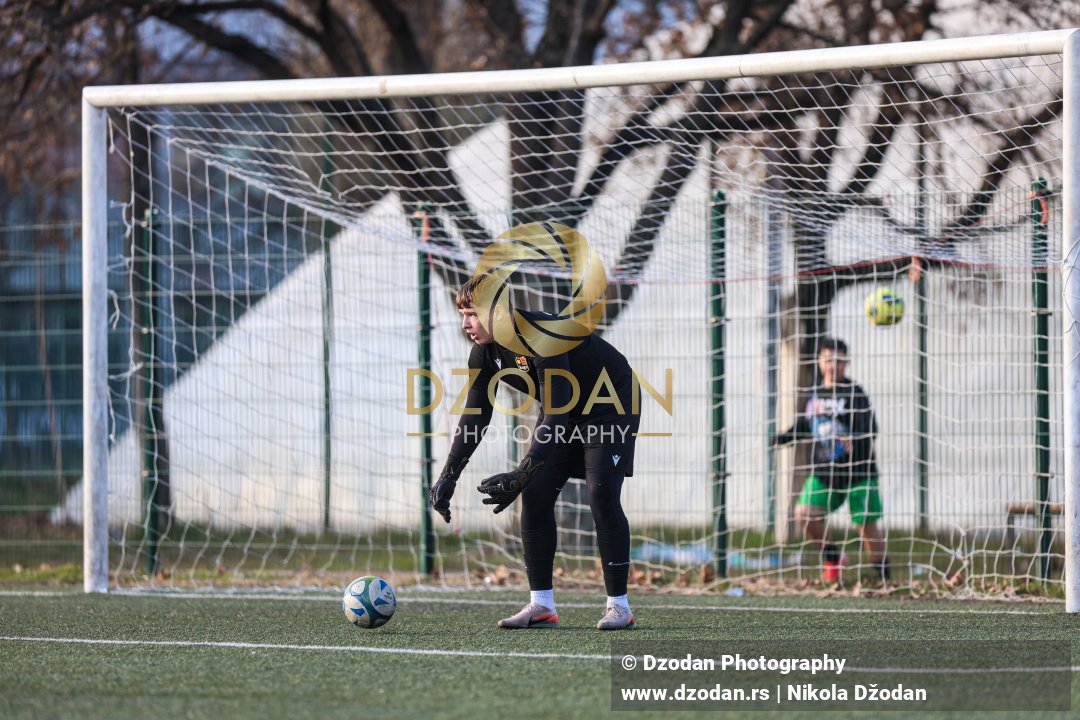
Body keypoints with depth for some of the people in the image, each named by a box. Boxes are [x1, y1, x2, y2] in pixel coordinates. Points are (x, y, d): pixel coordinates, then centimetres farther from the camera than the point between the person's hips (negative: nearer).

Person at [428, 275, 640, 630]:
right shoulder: (485, 351, -11)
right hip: (563, 412, 8)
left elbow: (555, 418, -39)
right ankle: (541, 606, -1)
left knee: (602, 497, -18)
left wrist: (519, 477, -44)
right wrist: (448, 476, -11)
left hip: (611, 405, -8)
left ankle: (619, 606, -10)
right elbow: (474, 415, -2)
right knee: (535, 495, -4)